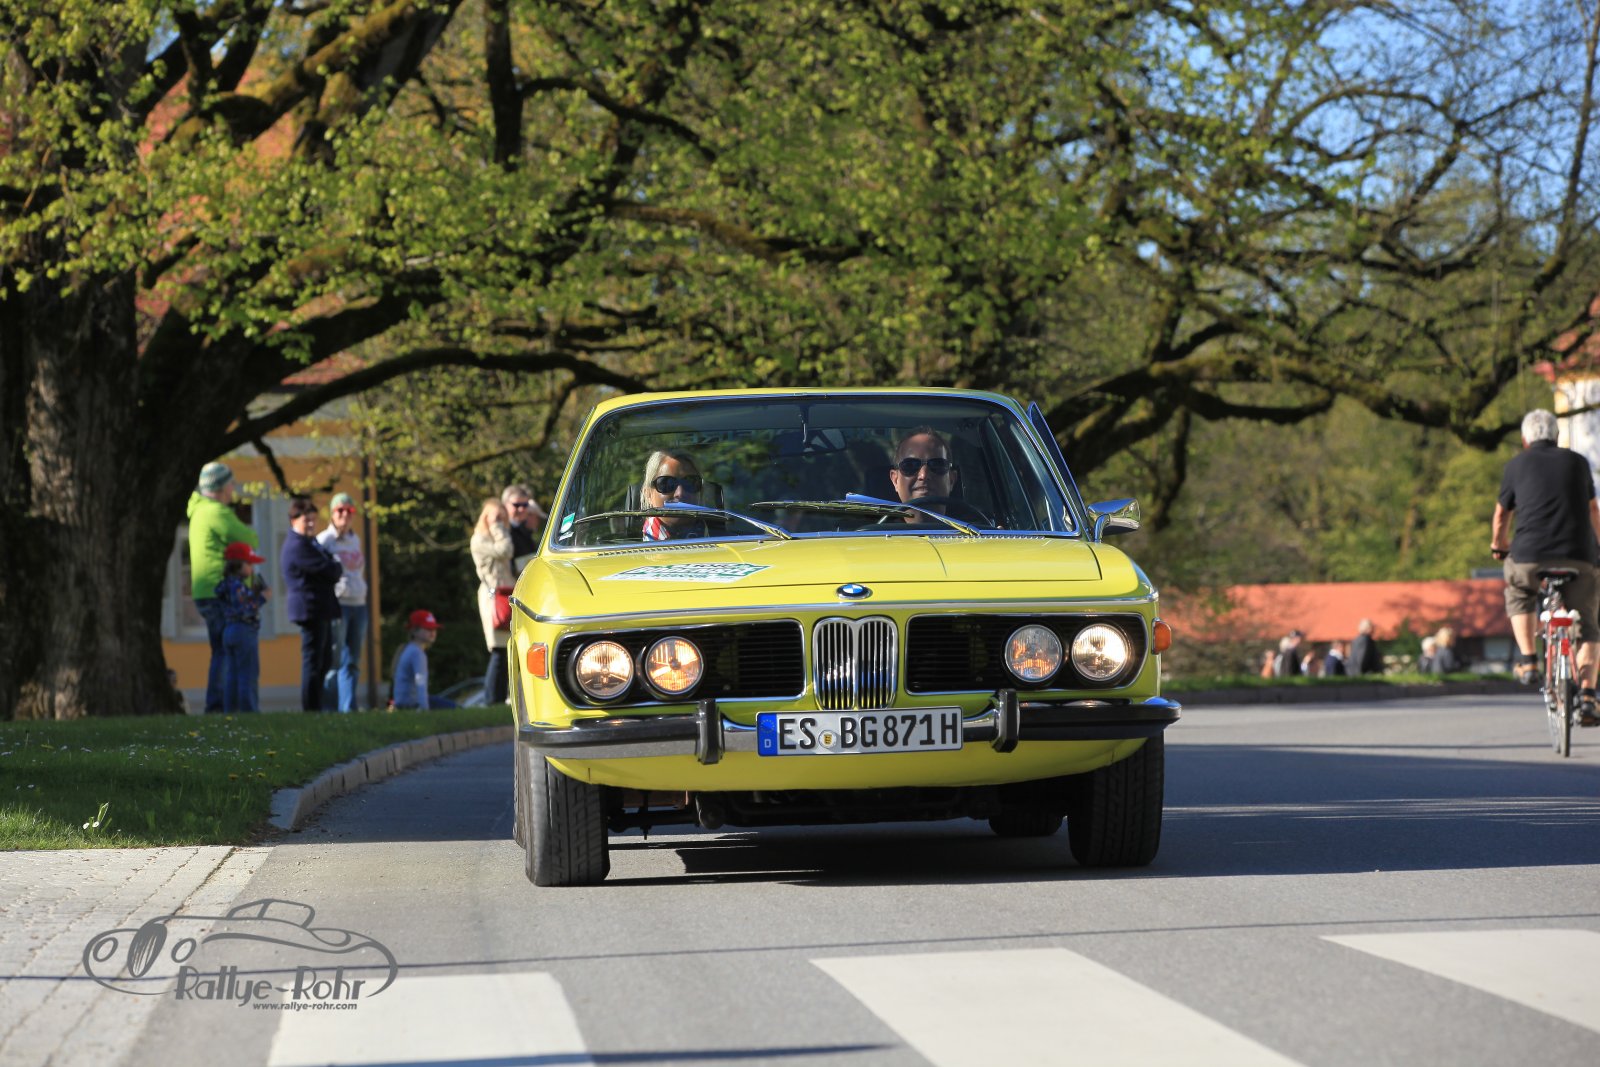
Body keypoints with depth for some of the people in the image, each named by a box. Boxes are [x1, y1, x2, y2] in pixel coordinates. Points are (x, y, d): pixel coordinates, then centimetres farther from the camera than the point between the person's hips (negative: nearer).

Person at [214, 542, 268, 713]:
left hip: (229, 631, 10)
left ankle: (230, 710, 13)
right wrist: (261, 598, -17)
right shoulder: (237, 585, -17)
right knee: (249, 676, -6)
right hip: (245, 632, -10)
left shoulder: (227, 584, 13)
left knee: (233, 675, 12)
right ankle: (249, 710, -8)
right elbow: (243, 610, -24)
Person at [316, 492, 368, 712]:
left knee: (353, 662, 4)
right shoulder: (324, 540, -4)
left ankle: (347, 708, 5)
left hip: (358, 605, 7)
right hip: (337, 605, -7)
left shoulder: (355, 539, 17)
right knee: (337, 661, -9)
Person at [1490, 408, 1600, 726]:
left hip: (1530, 556, -1)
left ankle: (1527, 660, 17)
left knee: (1519, 595, 32)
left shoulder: (1517, 465, 13)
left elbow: (1501, 516, 22)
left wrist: (1498, 546, 43)